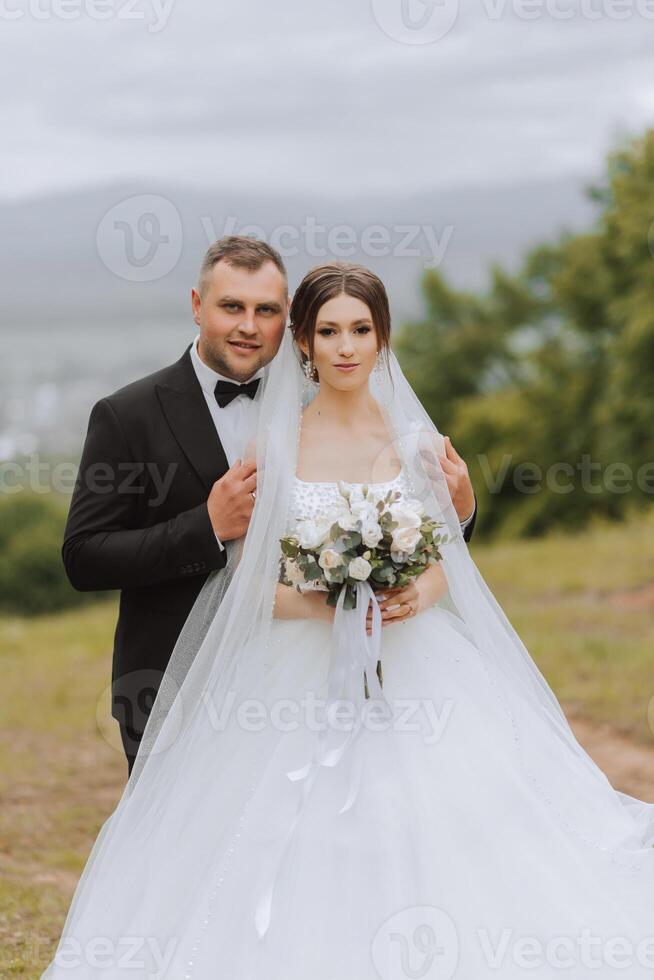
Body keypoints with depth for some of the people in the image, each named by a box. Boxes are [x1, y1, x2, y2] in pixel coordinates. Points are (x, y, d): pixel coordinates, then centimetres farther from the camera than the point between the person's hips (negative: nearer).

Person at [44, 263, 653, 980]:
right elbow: (245, 581, 0)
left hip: (413, 673, 2)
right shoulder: (270, 445, 0)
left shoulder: (417, 441, 6)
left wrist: (422, 593, -9)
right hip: (302, 678, -1)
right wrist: (314, 603, -17)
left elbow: (447, 557, 12)